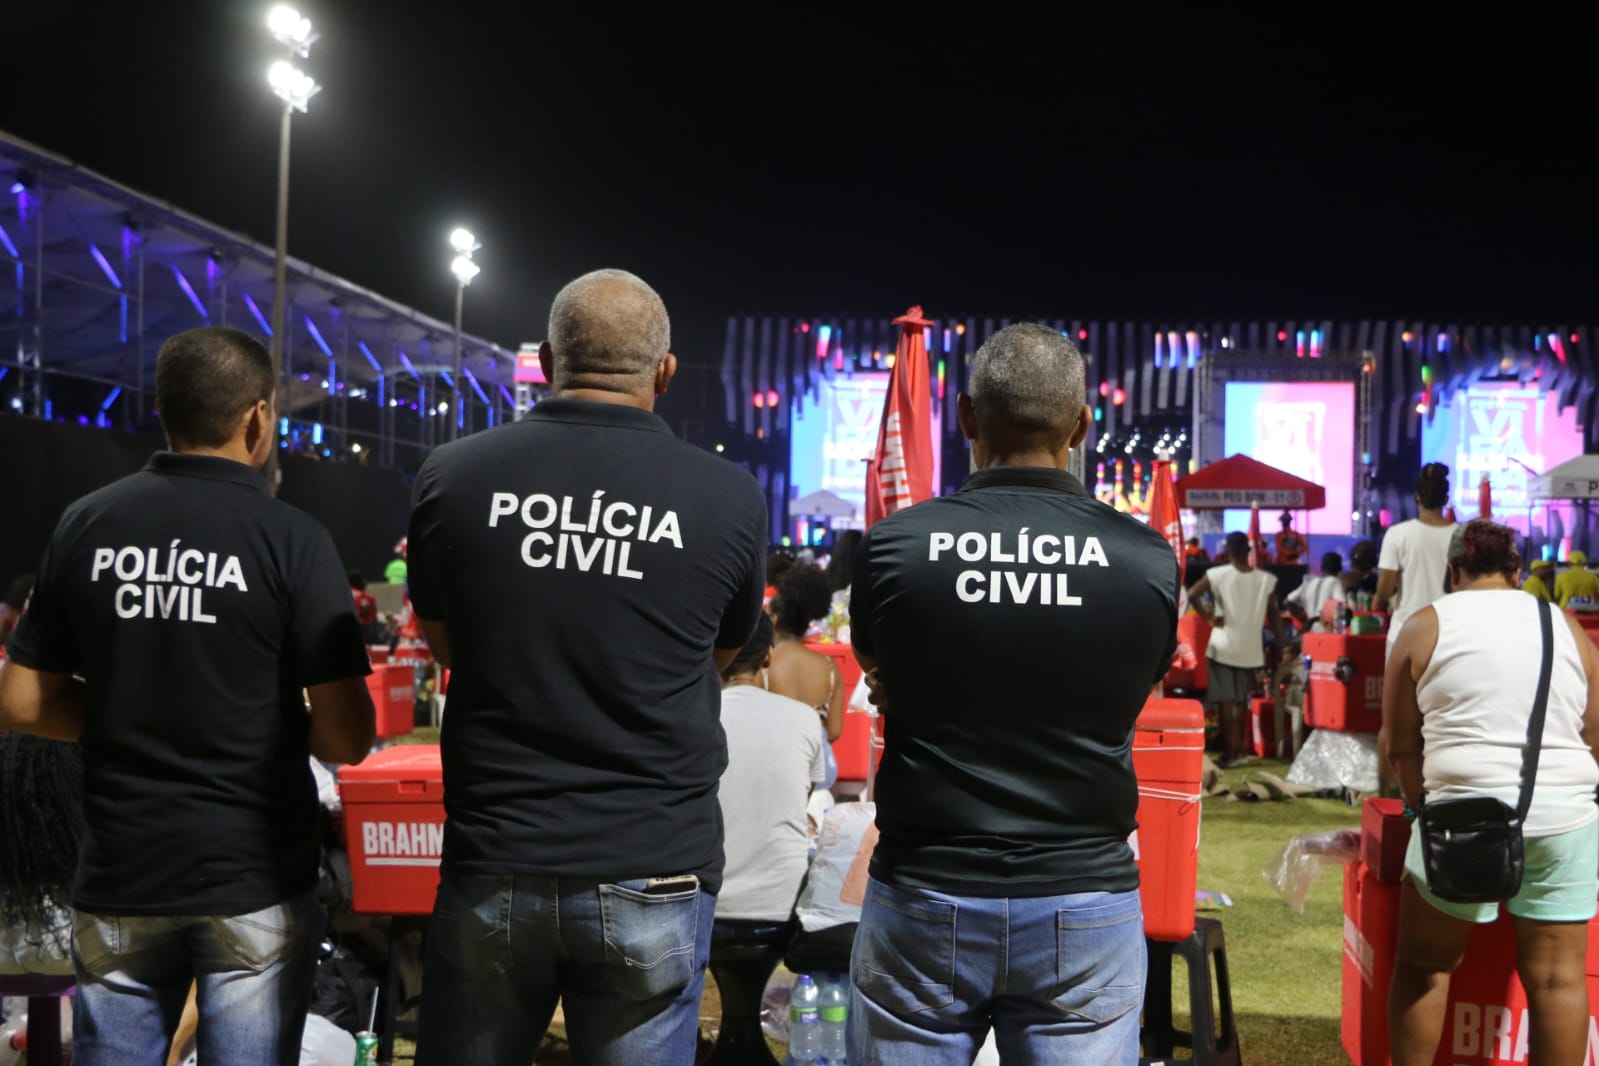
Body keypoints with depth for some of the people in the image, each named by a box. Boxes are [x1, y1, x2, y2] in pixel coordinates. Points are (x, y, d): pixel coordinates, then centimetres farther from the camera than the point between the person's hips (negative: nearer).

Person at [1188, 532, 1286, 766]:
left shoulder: (1217, 574, -9)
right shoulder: (1266, 579, -3)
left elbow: (1192, 595, -16)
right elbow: (1273, 614, 1)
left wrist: (1208, 616, -4)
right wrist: (1282, 644, 8)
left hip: (1223, 645, -3)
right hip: (1250, 647, 3)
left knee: (1225, 699, 3)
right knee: (1241, 699, 18)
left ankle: (1229, 752, 3)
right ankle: (1240, 748, 23)